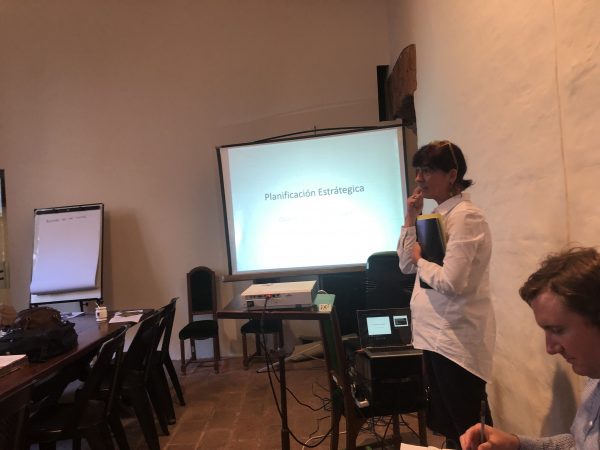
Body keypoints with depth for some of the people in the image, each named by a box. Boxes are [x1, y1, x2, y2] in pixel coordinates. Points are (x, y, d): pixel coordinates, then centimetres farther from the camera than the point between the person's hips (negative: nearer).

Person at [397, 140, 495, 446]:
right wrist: (410, 219, 3)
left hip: (456, 339, -9)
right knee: (446, 424, 23)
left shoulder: (466, 217, -18)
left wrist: (421, 260, -10)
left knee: (468, 430, 8)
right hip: (437, 335, 9)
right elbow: (406, 265, 11)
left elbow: (451, 282, -27)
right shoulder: (438, 215, 10)